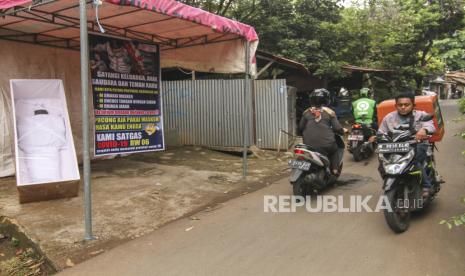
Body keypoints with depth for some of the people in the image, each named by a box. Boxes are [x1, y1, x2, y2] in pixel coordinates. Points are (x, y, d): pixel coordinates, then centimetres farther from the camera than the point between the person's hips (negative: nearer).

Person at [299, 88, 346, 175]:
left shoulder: (306, 112, 7)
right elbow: (337, 128, -1)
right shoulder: (329, 112, 0)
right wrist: (343, 131, 20)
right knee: (334, 149, 28)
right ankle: (334, 170, 18)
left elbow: (301, 127, 9)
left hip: (309, 144, 2)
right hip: (326, 144, -2)